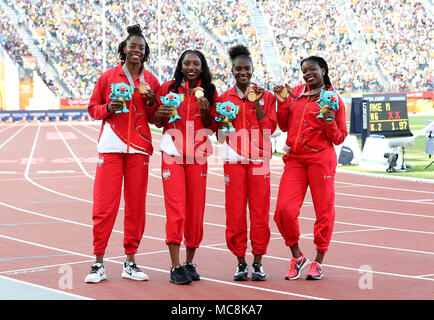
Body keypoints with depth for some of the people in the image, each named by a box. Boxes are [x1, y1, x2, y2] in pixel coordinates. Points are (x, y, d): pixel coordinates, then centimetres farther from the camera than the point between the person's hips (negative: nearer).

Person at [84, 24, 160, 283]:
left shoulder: (151, 81, 10)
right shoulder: (108, 77, 6)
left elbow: (156, 119, 15)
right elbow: (93, 108, 11)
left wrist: (151, 104, -5)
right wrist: (108, 109, -9)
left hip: (139, 148, 2)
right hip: (111, 146, -2)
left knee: (136, 204, 1)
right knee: (105, 204, -6)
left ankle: (131, 263, 10)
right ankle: (99, 264, -1)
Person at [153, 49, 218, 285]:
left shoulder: (209, 92, 8)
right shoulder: (168, 88, 6)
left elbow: (213, 128, 9)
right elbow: (158, 123, 13)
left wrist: (205, 111, -9)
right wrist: (160, 114, -9)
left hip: (197, 156, 2)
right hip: (172, 154, -2)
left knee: (195, 210, 2)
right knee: (175, 209, -9)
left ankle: (190, 262, 14)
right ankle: (175, 267, -10)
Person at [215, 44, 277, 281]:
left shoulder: (266, 96, 7)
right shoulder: (224, 98, 9)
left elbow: (270, 128, -2)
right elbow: (220, 134, 9)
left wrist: (256, 103, -9)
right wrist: (224, 122, -11)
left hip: (259, 159, 0)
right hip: (233, 159, 0)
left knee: (260, 211, -3)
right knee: (235, 211, -3)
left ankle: (257, 262, 5)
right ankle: (240, 262, 6)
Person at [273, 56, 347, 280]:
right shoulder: (295, 93, 13)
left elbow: (339, 138, 4)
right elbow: (284, 126, 16)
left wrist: (330, 122, -14)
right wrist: (282, 102, 4)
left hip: (321, 158, -3)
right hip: (294, 159, 3)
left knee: (324, 210, 0)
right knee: (284, 209, -8)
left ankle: (318, 262, 15)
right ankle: (297, 257, 11)